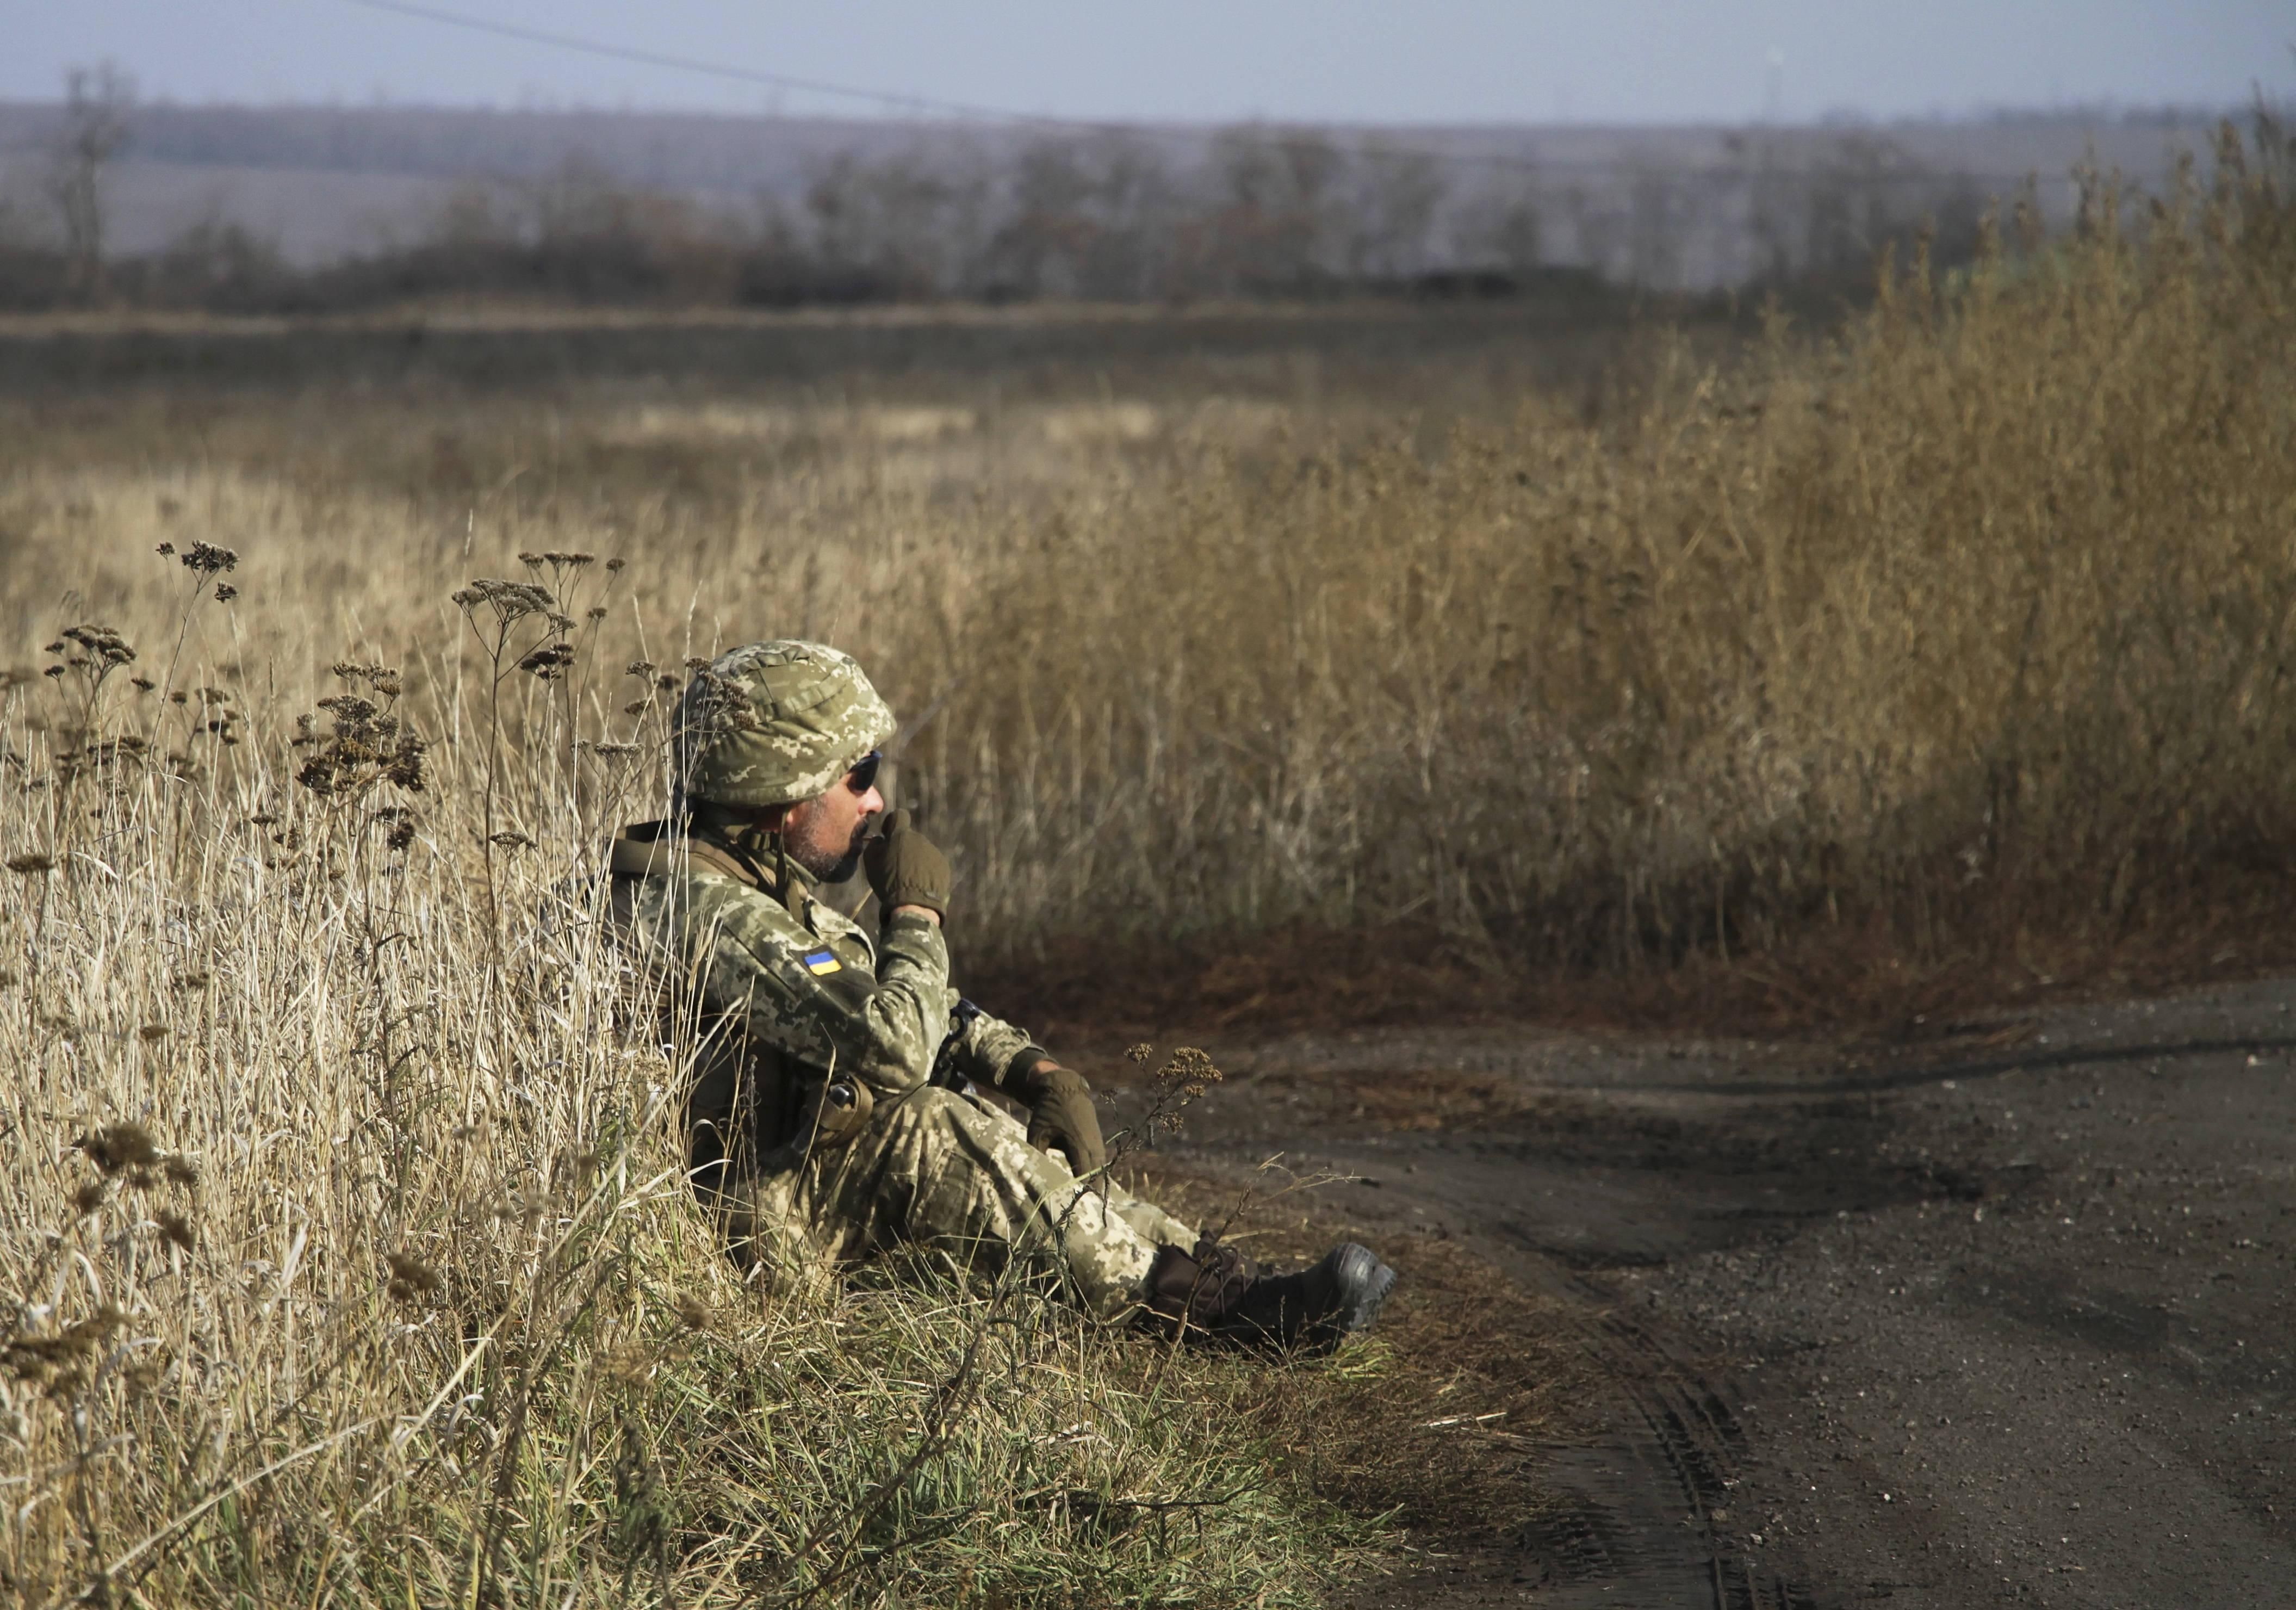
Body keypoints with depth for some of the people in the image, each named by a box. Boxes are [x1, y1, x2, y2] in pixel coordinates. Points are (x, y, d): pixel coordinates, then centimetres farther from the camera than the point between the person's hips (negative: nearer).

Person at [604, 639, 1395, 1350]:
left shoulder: (763, 885, 12)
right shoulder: (713, 912, -22)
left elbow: (914, 1005, 17)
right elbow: (895, 1047, -29)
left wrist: (1037, 1069, 0)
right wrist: (916, 912, -12)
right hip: (741, 1218, -10)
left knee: (1036, 1150, 5)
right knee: (925, 1131, -26)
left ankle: (1221, 1274, -9)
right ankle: (1198, 1303, -26)